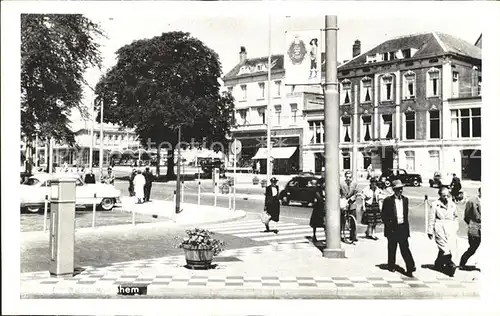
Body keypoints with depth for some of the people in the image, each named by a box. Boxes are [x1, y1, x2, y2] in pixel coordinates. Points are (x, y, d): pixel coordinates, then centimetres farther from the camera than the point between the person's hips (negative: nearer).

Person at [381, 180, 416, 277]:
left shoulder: (405, 199, 8)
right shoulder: (388, 200, -6)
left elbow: (406, 214, 15)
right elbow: (384, 215, -3)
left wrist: (407, 226, 11)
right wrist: (389, 225, -9)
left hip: (403, 227, 2)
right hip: (392, 228, -2)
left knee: (405, 247, -5)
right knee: (392, 249, 9)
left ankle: (410, 267, -9)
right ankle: (391, 266, 23)